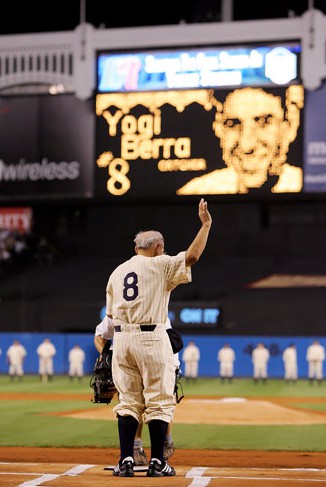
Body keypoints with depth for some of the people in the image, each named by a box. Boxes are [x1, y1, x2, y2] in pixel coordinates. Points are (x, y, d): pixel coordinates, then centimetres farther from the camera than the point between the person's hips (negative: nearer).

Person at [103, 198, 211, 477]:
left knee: (128, 401, 8)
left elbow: (111, 313, 15)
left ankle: (126, 461, 2)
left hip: (121, 338, 5)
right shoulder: (159, 265, -1)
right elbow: (192, 256, -10)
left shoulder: (117, 272, 15)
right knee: (159, 401, 1)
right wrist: (206, 224, -2)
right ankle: (157, 463, 1)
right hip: (152, 338, -5)